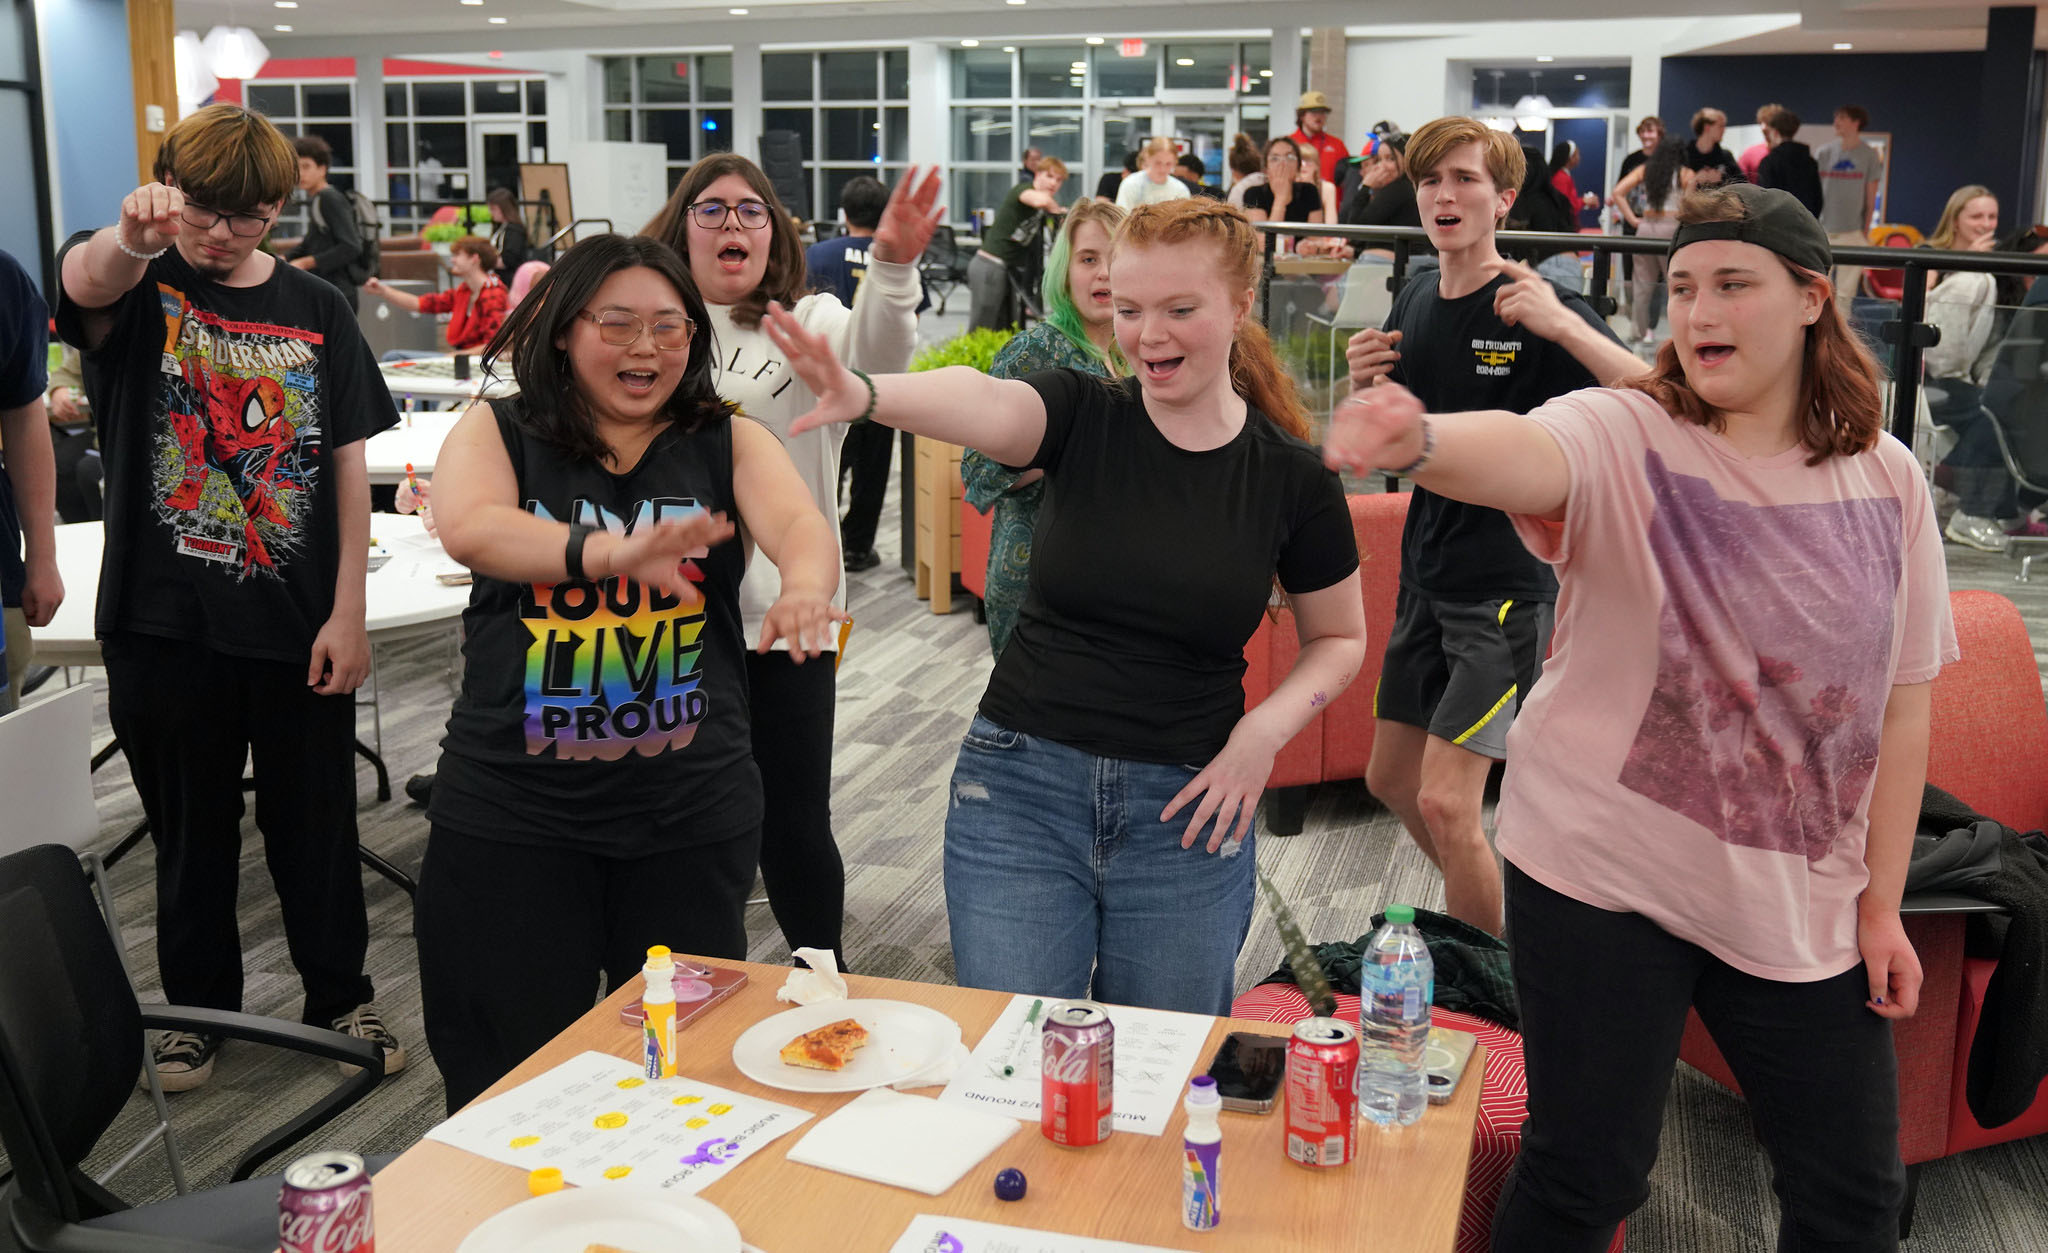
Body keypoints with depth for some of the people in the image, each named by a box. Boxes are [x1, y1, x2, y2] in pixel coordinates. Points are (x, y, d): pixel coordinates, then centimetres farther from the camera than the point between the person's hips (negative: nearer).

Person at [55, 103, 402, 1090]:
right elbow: (84, 281, -29)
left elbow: (349, 465, 1)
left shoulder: (316, 310, 3)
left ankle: (340, 995, 31)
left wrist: (347, 614, -5)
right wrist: (133, 237, -54)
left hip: (299, 626, 1)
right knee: (190, 831, 14)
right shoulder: (135, 286, -3)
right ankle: (199, 1006, 33)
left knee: (317, 824, 12)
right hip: (165, 625, -1)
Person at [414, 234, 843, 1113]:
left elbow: (803, 526, -14)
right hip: (511, 817, -1)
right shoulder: (496, 433, 1)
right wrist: (609, 552, -37)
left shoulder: (729, 444, 5)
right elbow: (469, 528, -19)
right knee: (509, 1081, 10)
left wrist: (806, 587, -38)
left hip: (691, 817, 1)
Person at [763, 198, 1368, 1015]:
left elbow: (1340, 637, 10)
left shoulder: (1292, 478, -3)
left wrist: (1268, 727, -9)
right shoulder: (1084, 418, -5)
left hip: (1186, 811, 1)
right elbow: (981, 404, -27)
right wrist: (862, 393, -48)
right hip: (1019, 793, 0)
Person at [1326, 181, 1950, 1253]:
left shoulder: (1885, 479, 0)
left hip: (1803, 900, 4)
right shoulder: (1622, 439, -11)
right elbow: (1525, 456, -35)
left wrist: (1881, 902, 4)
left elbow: (1903, 701, 5)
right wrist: (1420, 441, -58)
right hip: (1607, 875, -3)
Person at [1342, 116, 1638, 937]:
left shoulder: (1537, 309, -14)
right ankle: (1487, 905, 41)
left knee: (1446, 802, -12)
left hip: (1511, 584, -7)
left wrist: (1563, 324, -35)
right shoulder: (1415, 302, 6)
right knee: (1391, 781, 17)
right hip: (1426, 575, 8)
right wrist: (1365, 384, -4)